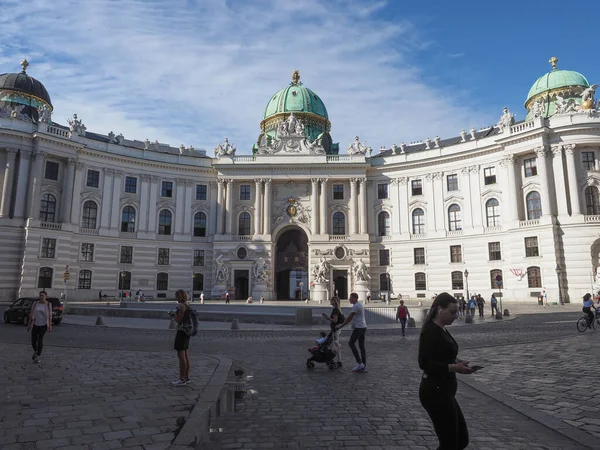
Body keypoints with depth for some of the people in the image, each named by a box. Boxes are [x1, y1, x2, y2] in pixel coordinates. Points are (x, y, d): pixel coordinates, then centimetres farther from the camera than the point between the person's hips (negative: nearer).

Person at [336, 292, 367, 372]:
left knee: (351, 343, -1)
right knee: (361, 346, 9)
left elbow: (349, 318, -14)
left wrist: (341, 326, -6)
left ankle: (359, 363, -3)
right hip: (363, 327, 10)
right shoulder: (360, 305, 18)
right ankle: (363, 366, 10)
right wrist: (342, 323, 21)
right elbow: (351, 318, 22)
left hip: (359, 327, -10)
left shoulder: (356, 306, -14)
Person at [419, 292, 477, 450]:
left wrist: (457, 362, 5)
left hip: (442, 391, 10)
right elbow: (425, 363, -24)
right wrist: (453, 368, -26)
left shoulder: (442, 330, 11)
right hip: (435, 392, -10)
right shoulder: (430, 331, -19)